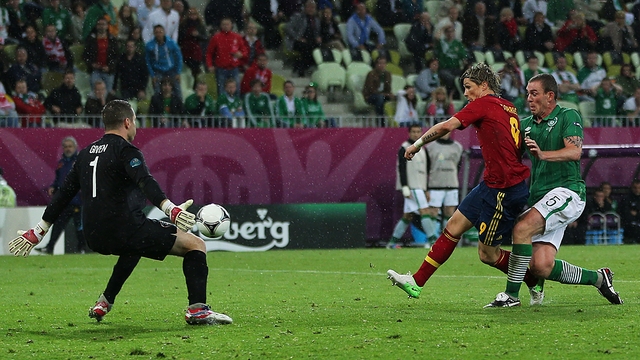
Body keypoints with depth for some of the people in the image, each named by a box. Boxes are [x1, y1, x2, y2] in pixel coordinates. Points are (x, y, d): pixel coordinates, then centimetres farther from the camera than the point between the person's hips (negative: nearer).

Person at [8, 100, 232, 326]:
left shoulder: (86, 154, 18)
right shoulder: (125, 151, -5)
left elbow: (63, 194, 23)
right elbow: (145, 183, -24)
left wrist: (36, 234, 30)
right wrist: (171, 209, -38)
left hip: (94, 238, 8)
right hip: (123, 229, -8)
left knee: (136, 245, 41)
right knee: (196, 245, -2)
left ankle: (104, 303, 38)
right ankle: (197, 309, -20)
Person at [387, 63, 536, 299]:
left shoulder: (483, 104, -11)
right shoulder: (509, 109, 14)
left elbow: (446, 126, -18)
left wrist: (418, 144, -5)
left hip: (505, 189, -10)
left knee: (487, 254, 0)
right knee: (454, 226, 11)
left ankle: (535, 284, 15)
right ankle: (417, 282, 15)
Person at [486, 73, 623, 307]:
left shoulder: (568, 117, -1)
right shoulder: (526, 124, 19)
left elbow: (575, 151, -17)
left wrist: (543, 154, -34)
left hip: (567, 190, -7)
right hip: (540, 198, 7)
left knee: (522, 228, -29)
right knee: (541, 267, -8)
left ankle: (512, 294, -22)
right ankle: (598, 278, 15)